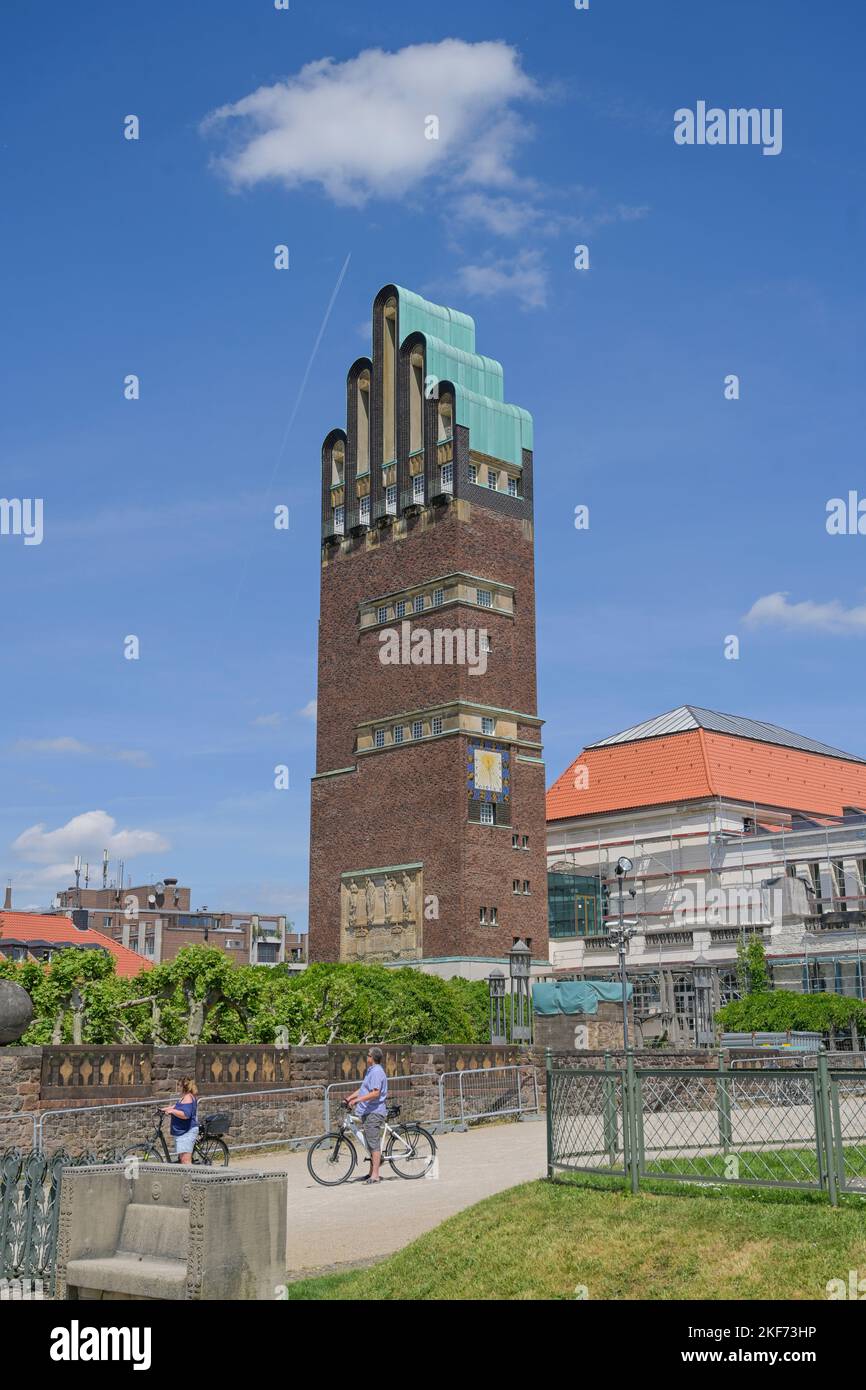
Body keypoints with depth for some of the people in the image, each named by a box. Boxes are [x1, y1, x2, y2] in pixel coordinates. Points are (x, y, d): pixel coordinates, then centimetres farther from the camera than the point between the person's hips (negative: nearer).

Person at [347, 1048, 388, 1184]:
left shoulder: (376, 1072, -15)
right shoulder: (370, 1071, 19)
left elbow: (375, 1093, -25)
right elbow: (363, 1089, 25)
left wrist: (357, 1099, -27)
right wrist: (349, 1098, 16)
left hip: (374, 1112, -11)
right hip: (369, 1112, 11)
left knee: (374, 1143, -10)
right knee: (371, 1143, 16)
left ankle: (375, 1175, -9)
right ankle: (372, 1172, 24)